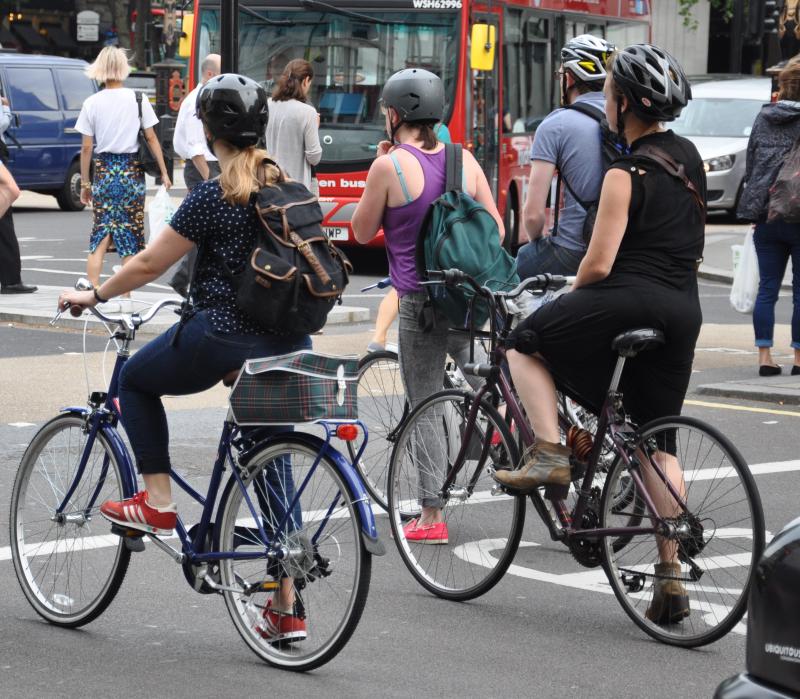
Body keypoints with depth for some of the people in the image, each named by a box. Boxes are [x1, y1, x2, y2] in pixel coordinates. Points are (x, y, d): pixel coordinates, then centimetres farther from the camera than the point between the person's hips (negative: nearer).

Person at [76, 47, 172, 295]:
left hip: (103, 170, 1)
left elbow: (86, 147, 0)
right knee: (129, 236, 5)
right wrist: (164, 172, 6)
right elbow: (151, 138, -1)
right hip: (132, 169, -1)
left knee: (102, 231, 5)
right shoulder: (138, 99, -4)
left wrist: (85, 182, 8)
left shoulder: (92, 103, -2)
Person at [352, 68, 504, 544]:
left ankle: (432, 515, 4)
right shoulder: (464, 159, 5)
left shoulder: (390, 166, -10)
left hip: (421, 301, -4)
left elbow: (363, 232, 2)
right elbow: (496, 228, 9)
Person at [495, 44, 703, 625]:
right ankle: (672, 577, 8)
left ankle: (549, 452, 0)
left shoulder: (626, 175, -9)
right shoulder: (689, 157, 13)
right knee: (658, 442, 11)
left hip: (631, 298, -7)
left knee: (525, 344, 15)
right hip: (683, 308, 7)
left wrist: (573, 299, 7)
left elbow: (600, 263, -10)